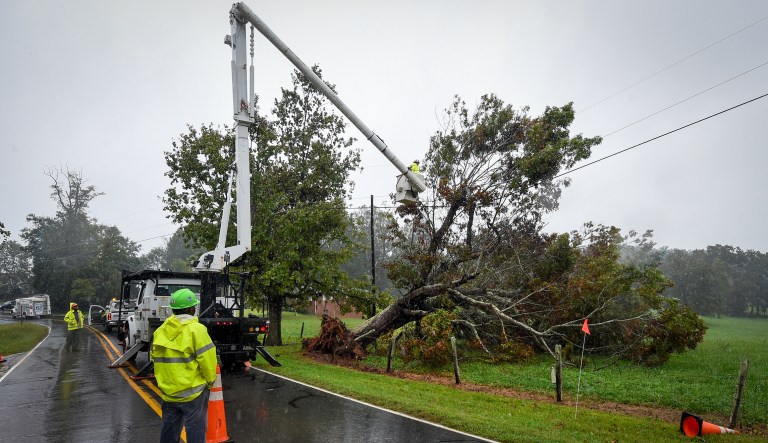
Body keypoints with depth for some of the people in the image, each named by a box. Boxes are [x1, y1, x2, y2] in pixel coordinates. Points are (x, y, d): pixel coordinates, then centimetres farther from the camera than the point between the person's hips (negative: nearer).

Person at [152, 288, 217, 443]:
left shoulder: (160, 331, 5)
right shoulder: (196, 329, -15)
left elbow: (156, 358, 9)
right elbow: (207, 359, -17)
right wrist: (210, 380, 0)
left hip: (168, 391, 6)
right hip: (193, 391, -6)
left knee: (169, 430, 18)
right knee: (195, 430, 4)